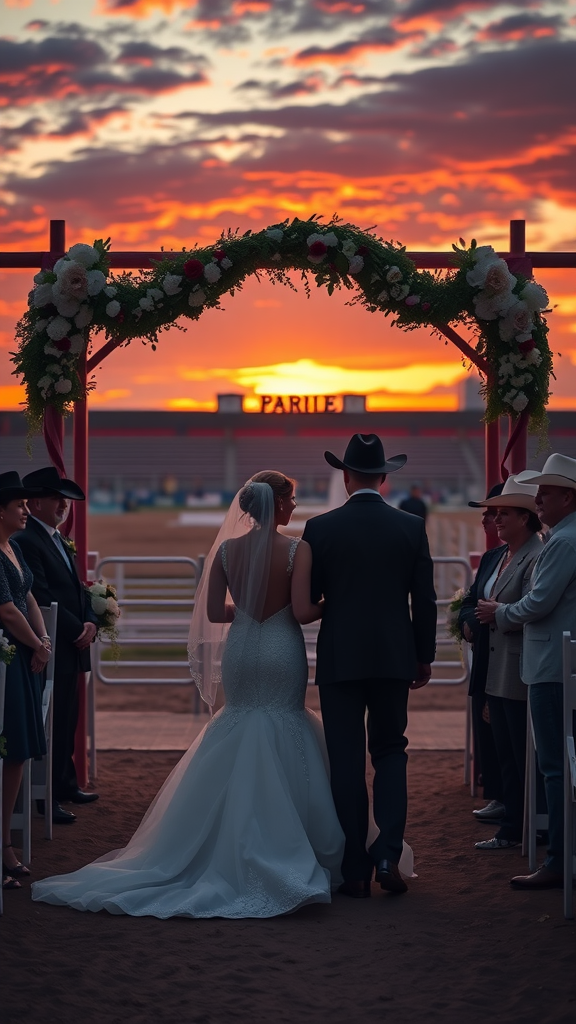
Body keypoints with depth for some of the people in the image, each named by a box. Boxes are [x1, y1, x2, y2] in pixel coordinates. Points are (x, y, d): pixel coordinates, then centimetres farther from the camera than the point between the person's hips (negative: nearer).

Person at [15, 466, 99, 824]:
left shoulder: (59, 540, 17)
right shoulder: (27, 541, -15)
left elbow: (77, 589, 17)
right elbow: (44, 598, -20)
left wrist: (91, 622, -1)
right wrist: (78, 629, -15)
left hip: (71, 648, 9)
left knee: (67, 720, 16)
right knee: (52, 723, -6)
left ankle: (66, 785, 25)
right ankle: (49, 797, 0)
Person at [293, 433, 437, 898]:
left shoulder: (320, 529, -5)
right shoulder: (411, 527, -1)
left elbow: (305, 601, 2)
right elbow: (425, 600, 1)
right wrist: (425, 657, 12)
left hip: (339, 659, -1)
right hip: (394, 656, 1)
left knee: (347, 763, 5)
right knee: (391, 753, 14)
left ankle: (357, 871, 6)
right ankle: (388, 854, -3)